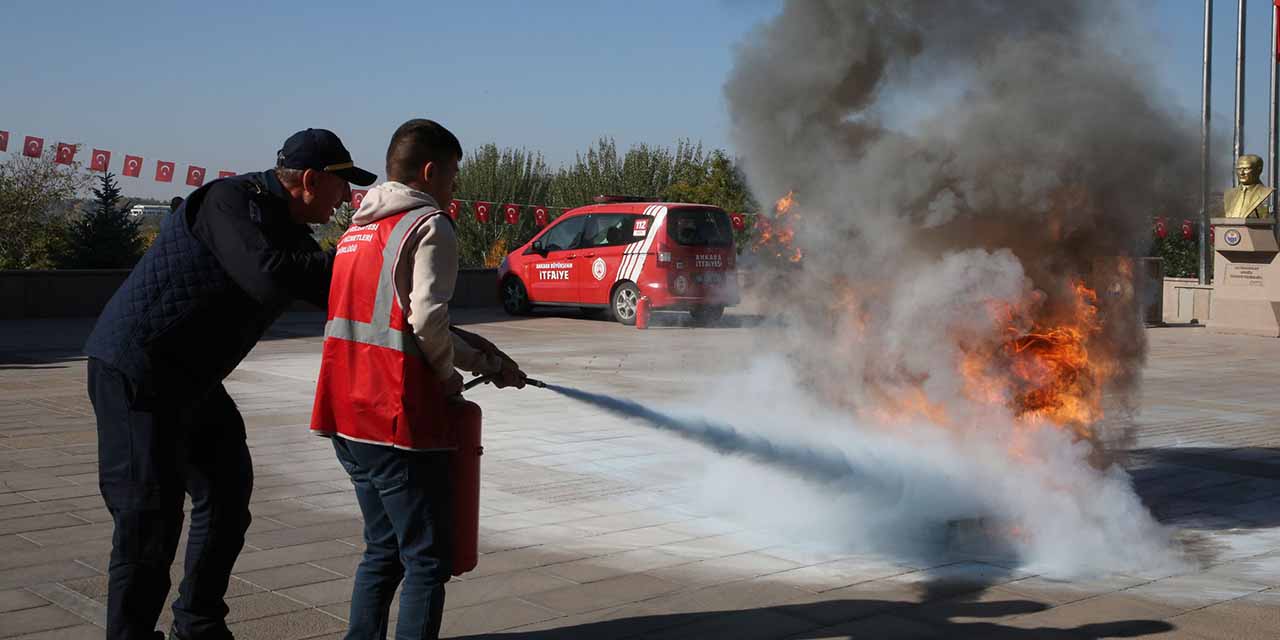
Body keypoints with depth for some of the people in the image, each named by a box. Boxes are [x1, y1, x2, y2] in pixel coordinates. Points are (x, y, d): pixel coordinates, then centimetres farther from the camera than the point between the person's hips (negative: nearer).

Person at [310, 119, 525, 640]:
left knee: (384, 550, 19)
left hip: (346, 418, 9)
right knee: (427, 561, 0)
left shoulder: (360, 227, 19)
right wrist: (447, 376, 1)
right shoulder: (429, 226, -8)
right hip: (396, 421, -8)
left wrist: (487, 358, 16)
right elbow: (427, 322, -19)